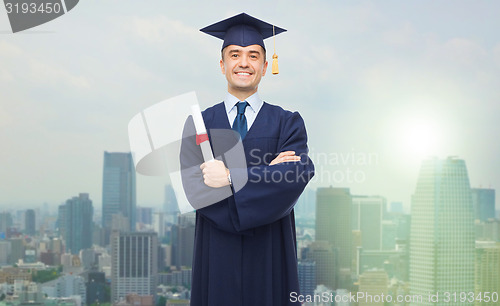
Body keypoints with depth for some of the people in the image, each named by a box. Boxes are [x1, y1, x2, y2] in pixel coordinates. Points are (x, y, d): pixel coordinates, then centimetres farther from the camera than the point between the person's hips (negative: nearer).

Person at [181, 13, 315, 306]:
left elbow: (298, 175, -12)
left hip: (269, 253, 0)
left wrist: (232, 176, -19)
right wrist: (266, 172, -14)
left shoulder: (288, 123, 5)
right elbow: (192, 182, -8)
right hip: (218, 254, 1)